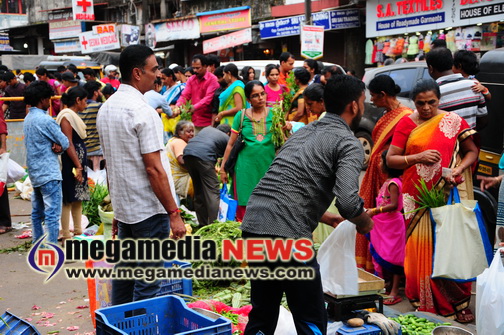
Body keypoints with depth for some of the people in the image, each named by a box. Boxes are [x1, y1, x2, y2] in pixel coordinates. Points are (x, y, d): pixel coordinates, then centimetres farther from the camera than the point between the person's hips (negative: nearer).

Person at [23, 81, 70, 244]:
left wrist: (55, 145, -7)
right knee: (52, 215, -8)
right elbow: (65, 143, -13)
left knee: (37, 213, 16)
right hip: (49, 173, -10)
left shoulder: (28, 119, 12)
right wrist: (58, 147, 5)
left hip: (34, 172, 10)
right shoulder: (45, 119, -17)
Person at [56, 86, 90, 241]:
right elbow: (68, 143, -19)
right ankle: (66, 235, 0)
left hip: (79, 161, 10)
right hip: (70, 163, -10)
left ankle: (78, 231, 22)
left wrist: (81, 165, 13)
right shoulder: (67, 116, -13)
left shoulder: (74, 115, 16)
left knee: (78, 197, 14)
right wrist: (78, 166, -20)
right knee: (68, 198, -5)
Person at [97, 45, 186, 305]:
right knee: (147, 283, -1)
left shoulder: (105, 109, 10)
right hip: (149, 209, -8)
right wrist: (174, 214, -16)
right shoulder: (141, 110, -17)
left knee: (124, 273, 16)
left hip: (123, 207, 9)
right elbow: (154, 169, -20)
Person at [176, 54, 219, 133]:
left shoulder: (212, 79, -5)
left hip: (208, 122, -5)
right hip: (195, 122, 5)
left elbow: (208, 98, -16)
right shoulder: (191, 79, 14)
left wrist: (194, 107, -29)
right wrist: (178, 106, -15)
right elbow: (185, 95, 6)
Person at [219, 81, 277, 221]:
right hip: (247, 166, 0)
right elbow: (231, 144, 7)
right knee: (246, 205, 1)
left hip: (268, 165, 1)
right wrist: (222, 168, 7)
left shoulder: (274, 114, 4)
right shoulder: (241, 116, 4)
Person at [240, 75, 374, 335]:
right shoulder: (349, 144, -1)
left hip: (252, 225, 8)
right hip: (287, 234, -8)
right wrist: (365, 223, 6)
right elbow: (347, 202, -16)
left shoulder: (303, 132, 24)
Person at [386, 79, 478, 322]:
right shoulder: (407, 124, 3)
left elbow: (472, 151, 9)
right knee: (422, 249, 1)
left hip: (449, 192, 0)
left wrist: (459, 169, -10)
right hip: (418, 197, 0)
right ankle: (425, 300, 14)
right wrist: (418, 157, -14)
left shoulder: (452, 121, 4)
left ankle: (457, 302, 9)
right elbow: (391, 159, 1)